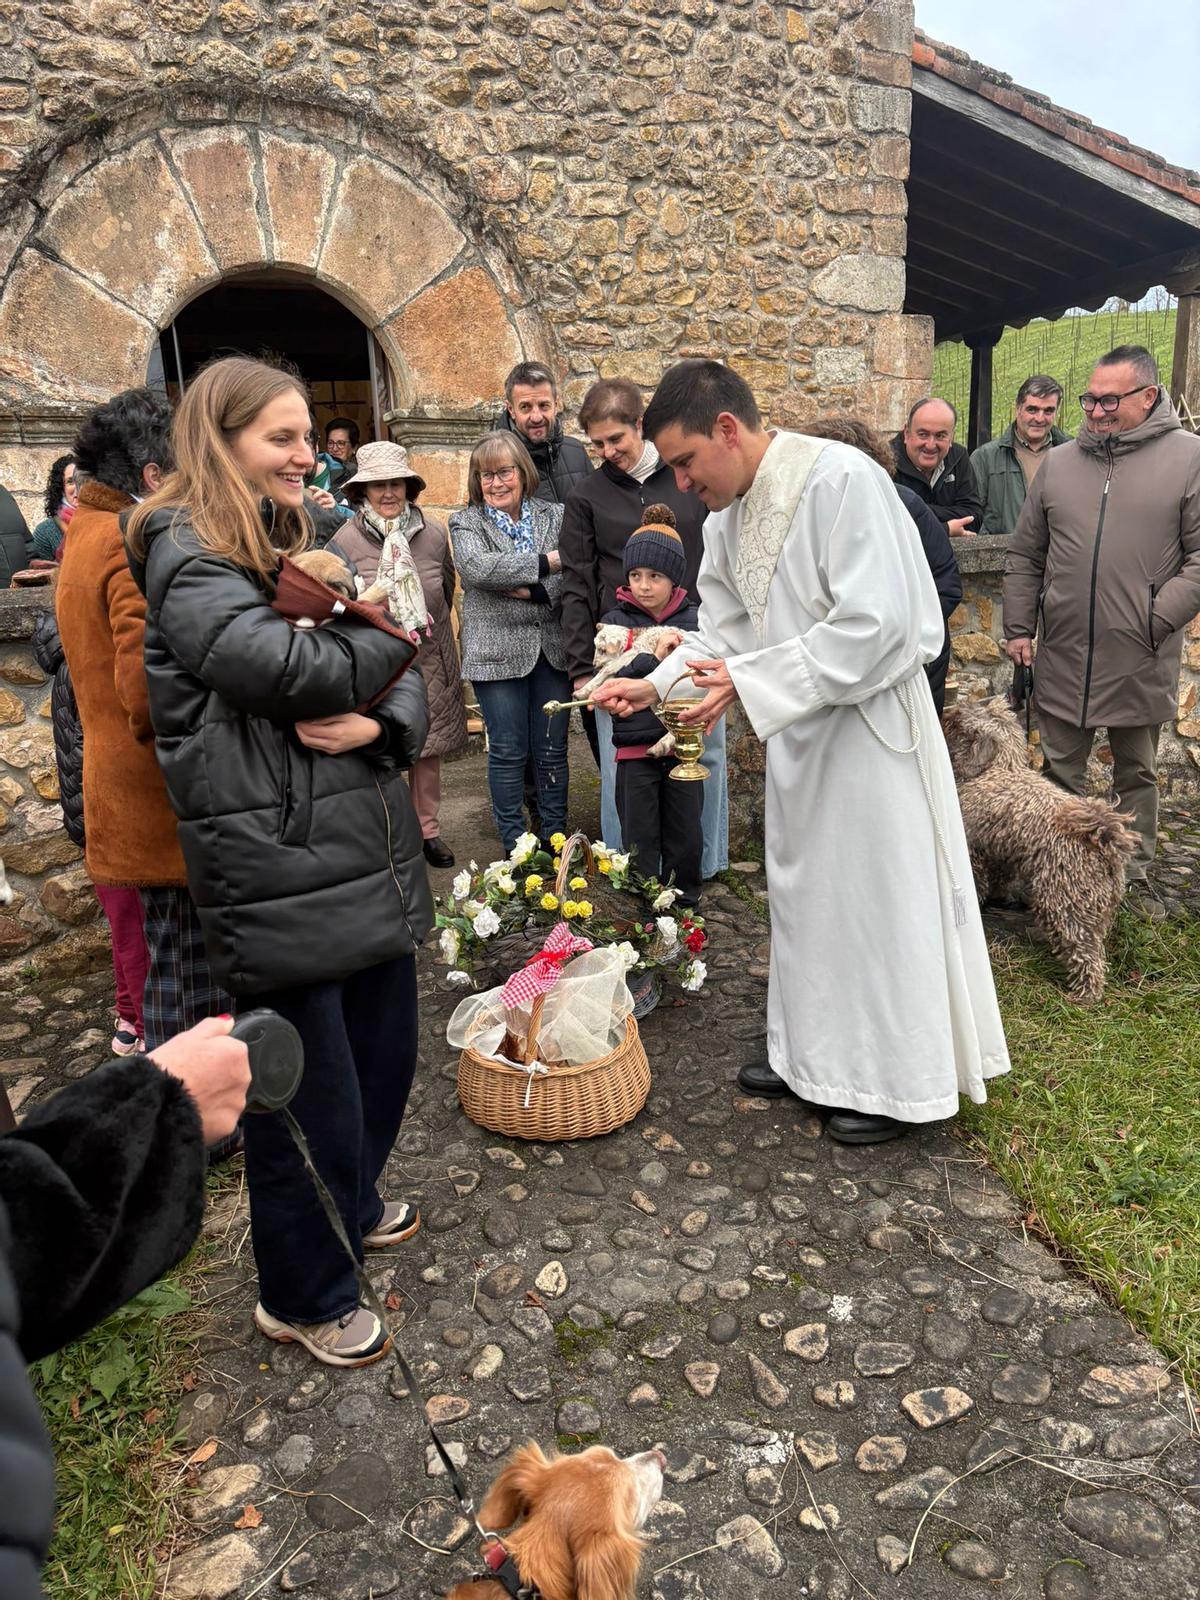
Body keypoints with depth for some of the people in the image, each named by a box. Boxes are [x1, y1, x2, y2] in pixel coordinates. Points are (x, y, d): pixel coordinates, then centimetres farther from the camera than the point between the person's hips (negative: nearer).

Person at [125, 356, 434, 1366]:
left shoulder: (305, 545, 15)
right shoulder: (189, 561, -9)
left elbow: (403, 683, 10)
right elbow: (295, 673, -25)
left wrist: (381, 723, -13)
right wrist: (389, 629, -6)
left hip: (368, 854, 8)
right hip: (276, 866, -8)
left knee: (385, 1054, 21)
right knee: (310, 1091, 6)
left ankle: (352, 1205, 48)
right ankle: (303, 1297, 30)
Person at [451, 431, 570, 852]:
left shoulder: (555, 516, 8)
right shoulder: (465, 523, 3)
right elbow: (477, 568, -18)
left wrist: (527, 589, -19)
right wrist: (547, 562, -18)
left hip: (552, 649, 2)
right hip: (497, 652, -2)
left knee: (552, 750, 9)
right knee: (508, 751, 5)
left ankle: (556, 837, 24)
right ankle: (514, 844, 18)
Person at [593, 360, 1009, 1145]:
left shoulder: (842, 479, -20)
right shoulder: (728, 517, 5)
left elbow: (877, 623, -26)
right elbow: (724, 630, 10)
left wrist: (751, 681, -25)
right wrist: (655, 686, -5)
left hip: (869, 723, -8)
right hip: (800, 730, 8)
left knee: (877, 899, 4)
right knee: (804, 894, 16)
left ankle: (895, 1083, 22)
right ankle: (815, 1055, 34)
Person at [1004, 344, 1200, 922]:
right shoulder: (1058, 463, 8)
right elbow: (1025, 556, 11)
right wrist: (1018, 628, 5)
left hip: (1142, 661, -2)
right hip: (1062, 657, 2)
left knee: (1138, 774, 13)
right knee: (1060, 772, 10)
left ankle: (1135, 874, 27)